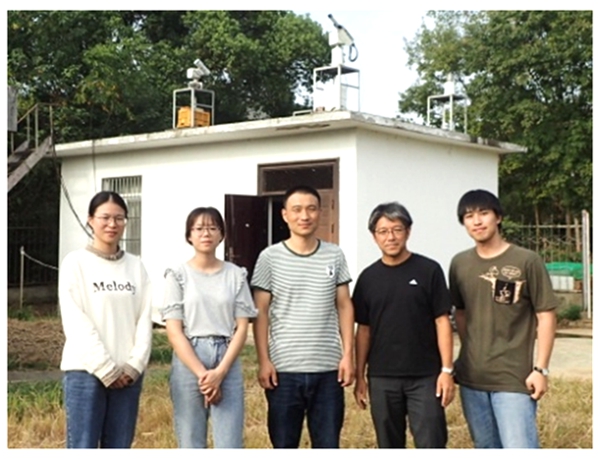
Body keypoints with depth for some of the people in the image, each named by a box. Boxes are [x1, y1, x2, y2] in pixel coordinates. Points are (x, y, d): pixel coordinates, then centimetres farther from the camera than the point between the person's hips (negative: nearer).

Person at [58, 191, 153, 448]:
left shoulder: (136, 266, 8)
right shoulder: (75, 263, -3)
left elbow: (144, 318, 4)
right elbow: (75, 322, -10)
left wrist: (135, 364, -7)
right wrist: (106, 368, -13)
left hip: (128, 373, 4)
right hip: (86, 371, -4)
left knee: (119, 450, 10)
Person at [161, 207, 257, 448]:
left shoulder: (236, 275, 6)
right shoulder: (178, 275, 0)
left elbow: (242, 328, 2)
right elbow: (174, 331, -5)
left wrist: (220, 372, -10)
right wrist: (202, 373, -13)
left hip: (228, 366, 1)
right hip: (188, 366, -1)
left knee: (230, 448, -1)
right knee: (191, 446, 5)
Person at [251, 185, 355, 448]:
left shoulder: (334, 256, 4)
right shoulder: (270, 257, -2)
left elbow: (344, 307, 7)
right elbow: (260, 313, 0)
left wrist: (348, 355, 0)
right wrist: (264, 361, -6)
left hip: (328, 368, 2)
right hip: (284, 368, -1)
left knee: (328, 445, 10)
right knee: (284, 445, 9)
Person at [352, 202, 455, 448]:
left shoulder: (429, 270, -3)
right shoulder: (368, 277, 5)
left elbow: (442, 321, -3)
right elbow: (363, 329, 9)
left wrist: (447, 370, -9)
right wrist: (359, 376, 6)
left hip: (425, 376, -3)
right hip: (382, 378, 3)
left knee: (431, 445, -3)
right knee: (390, 448, 12)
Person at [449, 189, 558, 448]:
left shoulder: (527, 261, -8)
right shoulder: (459, 264, 5)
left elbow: (546, 316, -6)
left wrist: (540, 369, -9)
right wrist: (469, 355, 11)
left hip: (514, 378, -5)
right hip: (471, 378, 5)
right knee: (486, 449, 16)